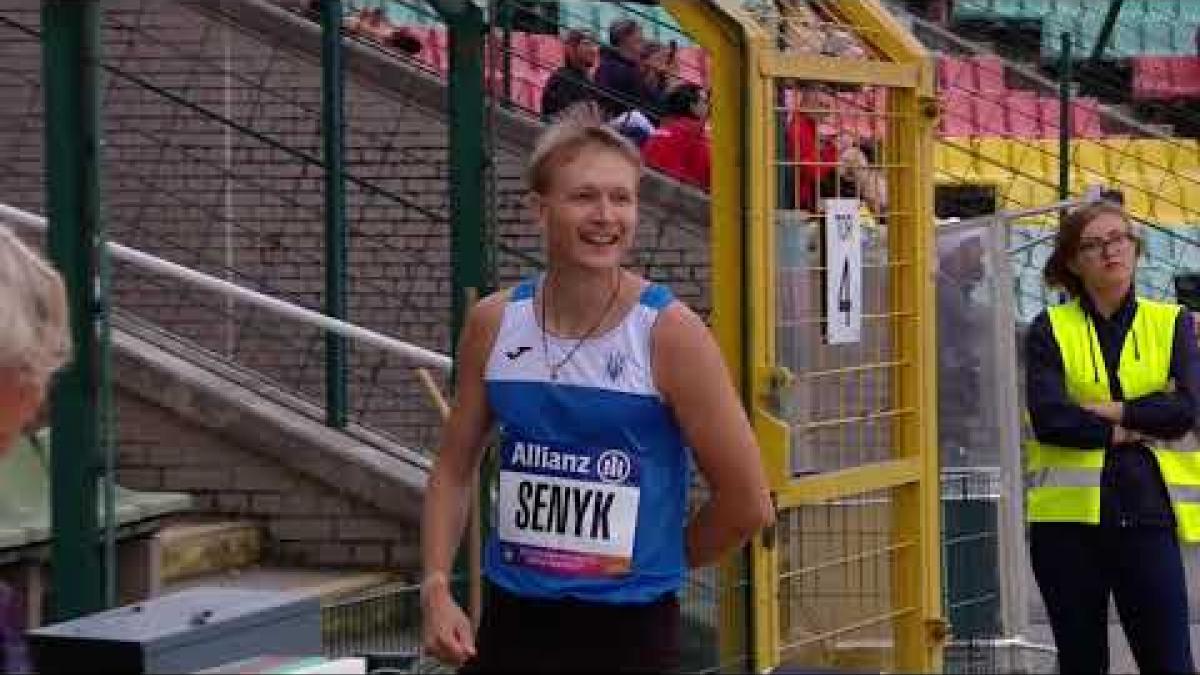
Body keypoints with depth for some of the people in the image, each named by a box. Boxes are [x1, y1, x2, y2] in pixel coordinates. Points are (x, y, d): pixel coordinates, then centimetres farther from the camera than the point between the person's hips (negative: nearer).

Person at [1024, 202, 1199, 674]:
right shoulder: (1051, 329, 5)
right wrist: (1134, 427, -8)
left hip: (1147, 514, 0)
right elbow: (1048, 418, -10)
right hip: (1068, 516, 0)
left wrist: (1106, 411, -11)